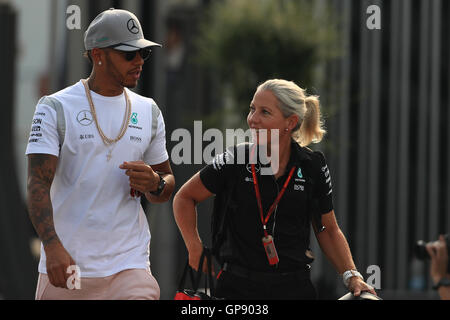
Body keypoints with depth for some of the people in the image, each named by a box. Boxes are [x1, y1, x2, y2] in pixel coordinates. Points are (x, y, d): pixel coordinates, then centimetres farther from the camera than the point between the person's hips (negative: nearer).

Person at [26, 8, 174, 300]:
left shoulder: (149, 112, 12)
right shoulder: (55, 108, -2)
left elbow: (168, 184, 20)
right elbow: (38, 184, -10)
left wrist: (155, 184, -6)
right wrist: (53, 246, -25)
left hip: (129, 264, 3)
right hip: (66, 264, -2)